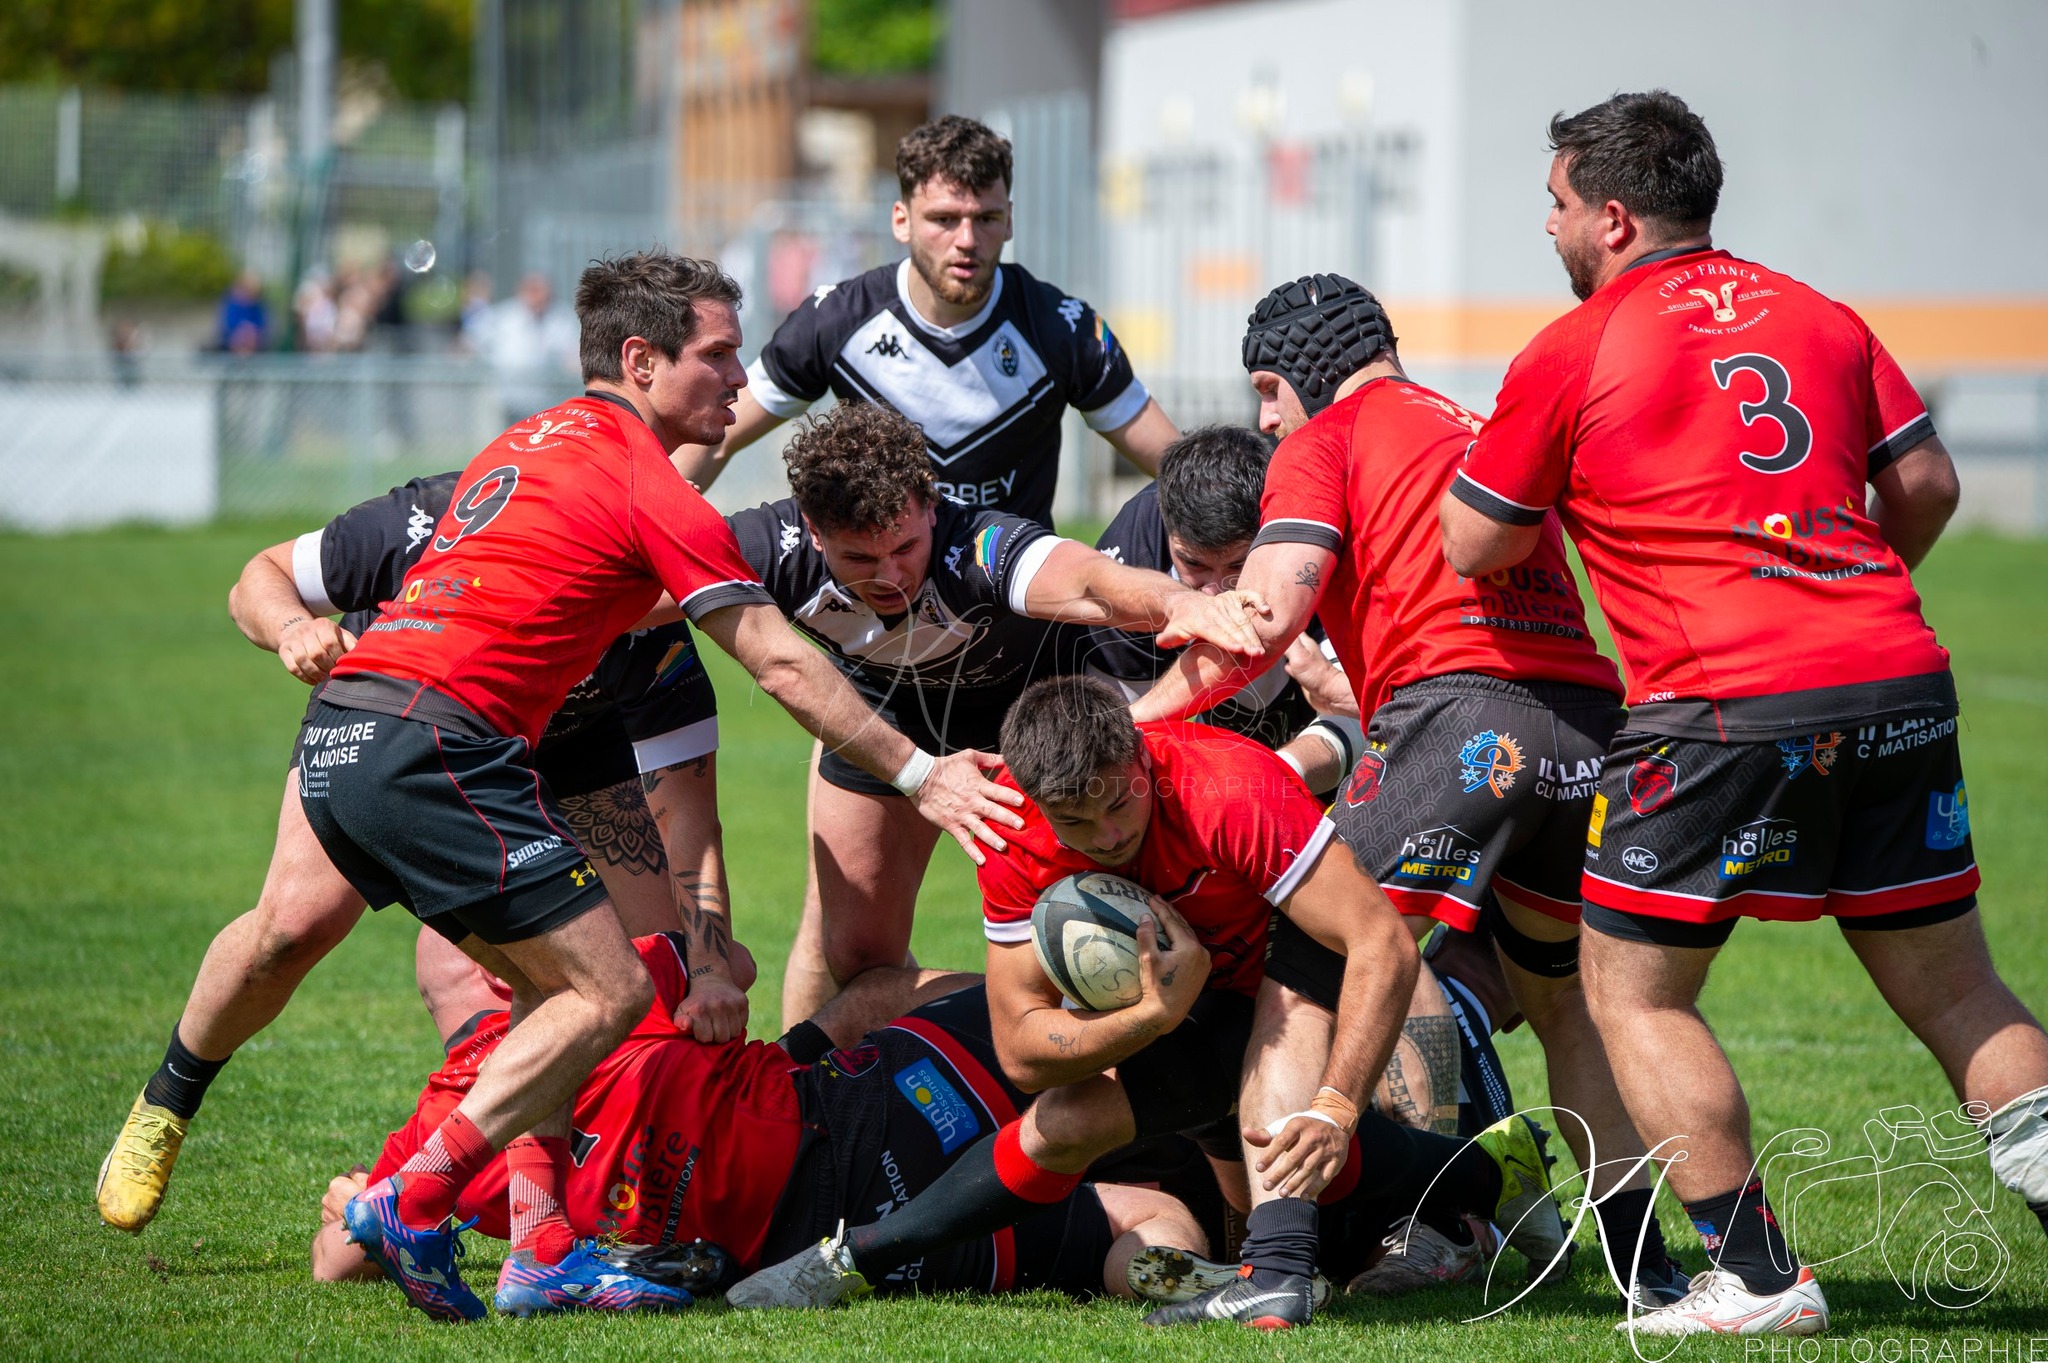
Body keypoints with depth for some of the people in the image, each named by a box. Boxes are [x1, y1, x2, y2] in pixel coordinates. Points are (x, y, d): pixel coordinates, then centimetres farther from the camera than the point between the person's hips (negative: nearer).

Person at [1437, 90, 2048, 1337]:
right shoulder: (1818, 316, 15)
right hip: (1900, 680, 6)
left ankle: (1759, 1280, 3)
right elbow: (1925, 486, 16)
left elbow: (1477, 549, 5)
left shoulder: (1571, 355, 0)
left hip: (1727, 707, -6)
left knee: (1634, 990, 8)